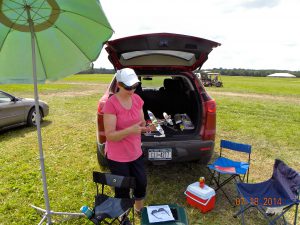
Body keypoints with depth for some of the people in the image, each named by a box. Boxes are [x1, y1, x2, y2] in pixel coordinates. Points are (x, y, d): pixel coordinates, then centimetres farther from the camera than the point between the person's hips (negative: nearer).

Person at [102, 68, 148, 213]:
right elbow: (109, 135, -22)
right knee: (123, 190, 12)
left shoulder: (137, 99, -2)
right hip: (117, 156, -6)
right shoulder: (111, 104, -22)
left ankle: (139, 210, 49)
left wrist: (145, 126, -15)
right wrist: (131, 130, -36)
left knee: (142, 183, 20)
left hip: (136, 153, 6)